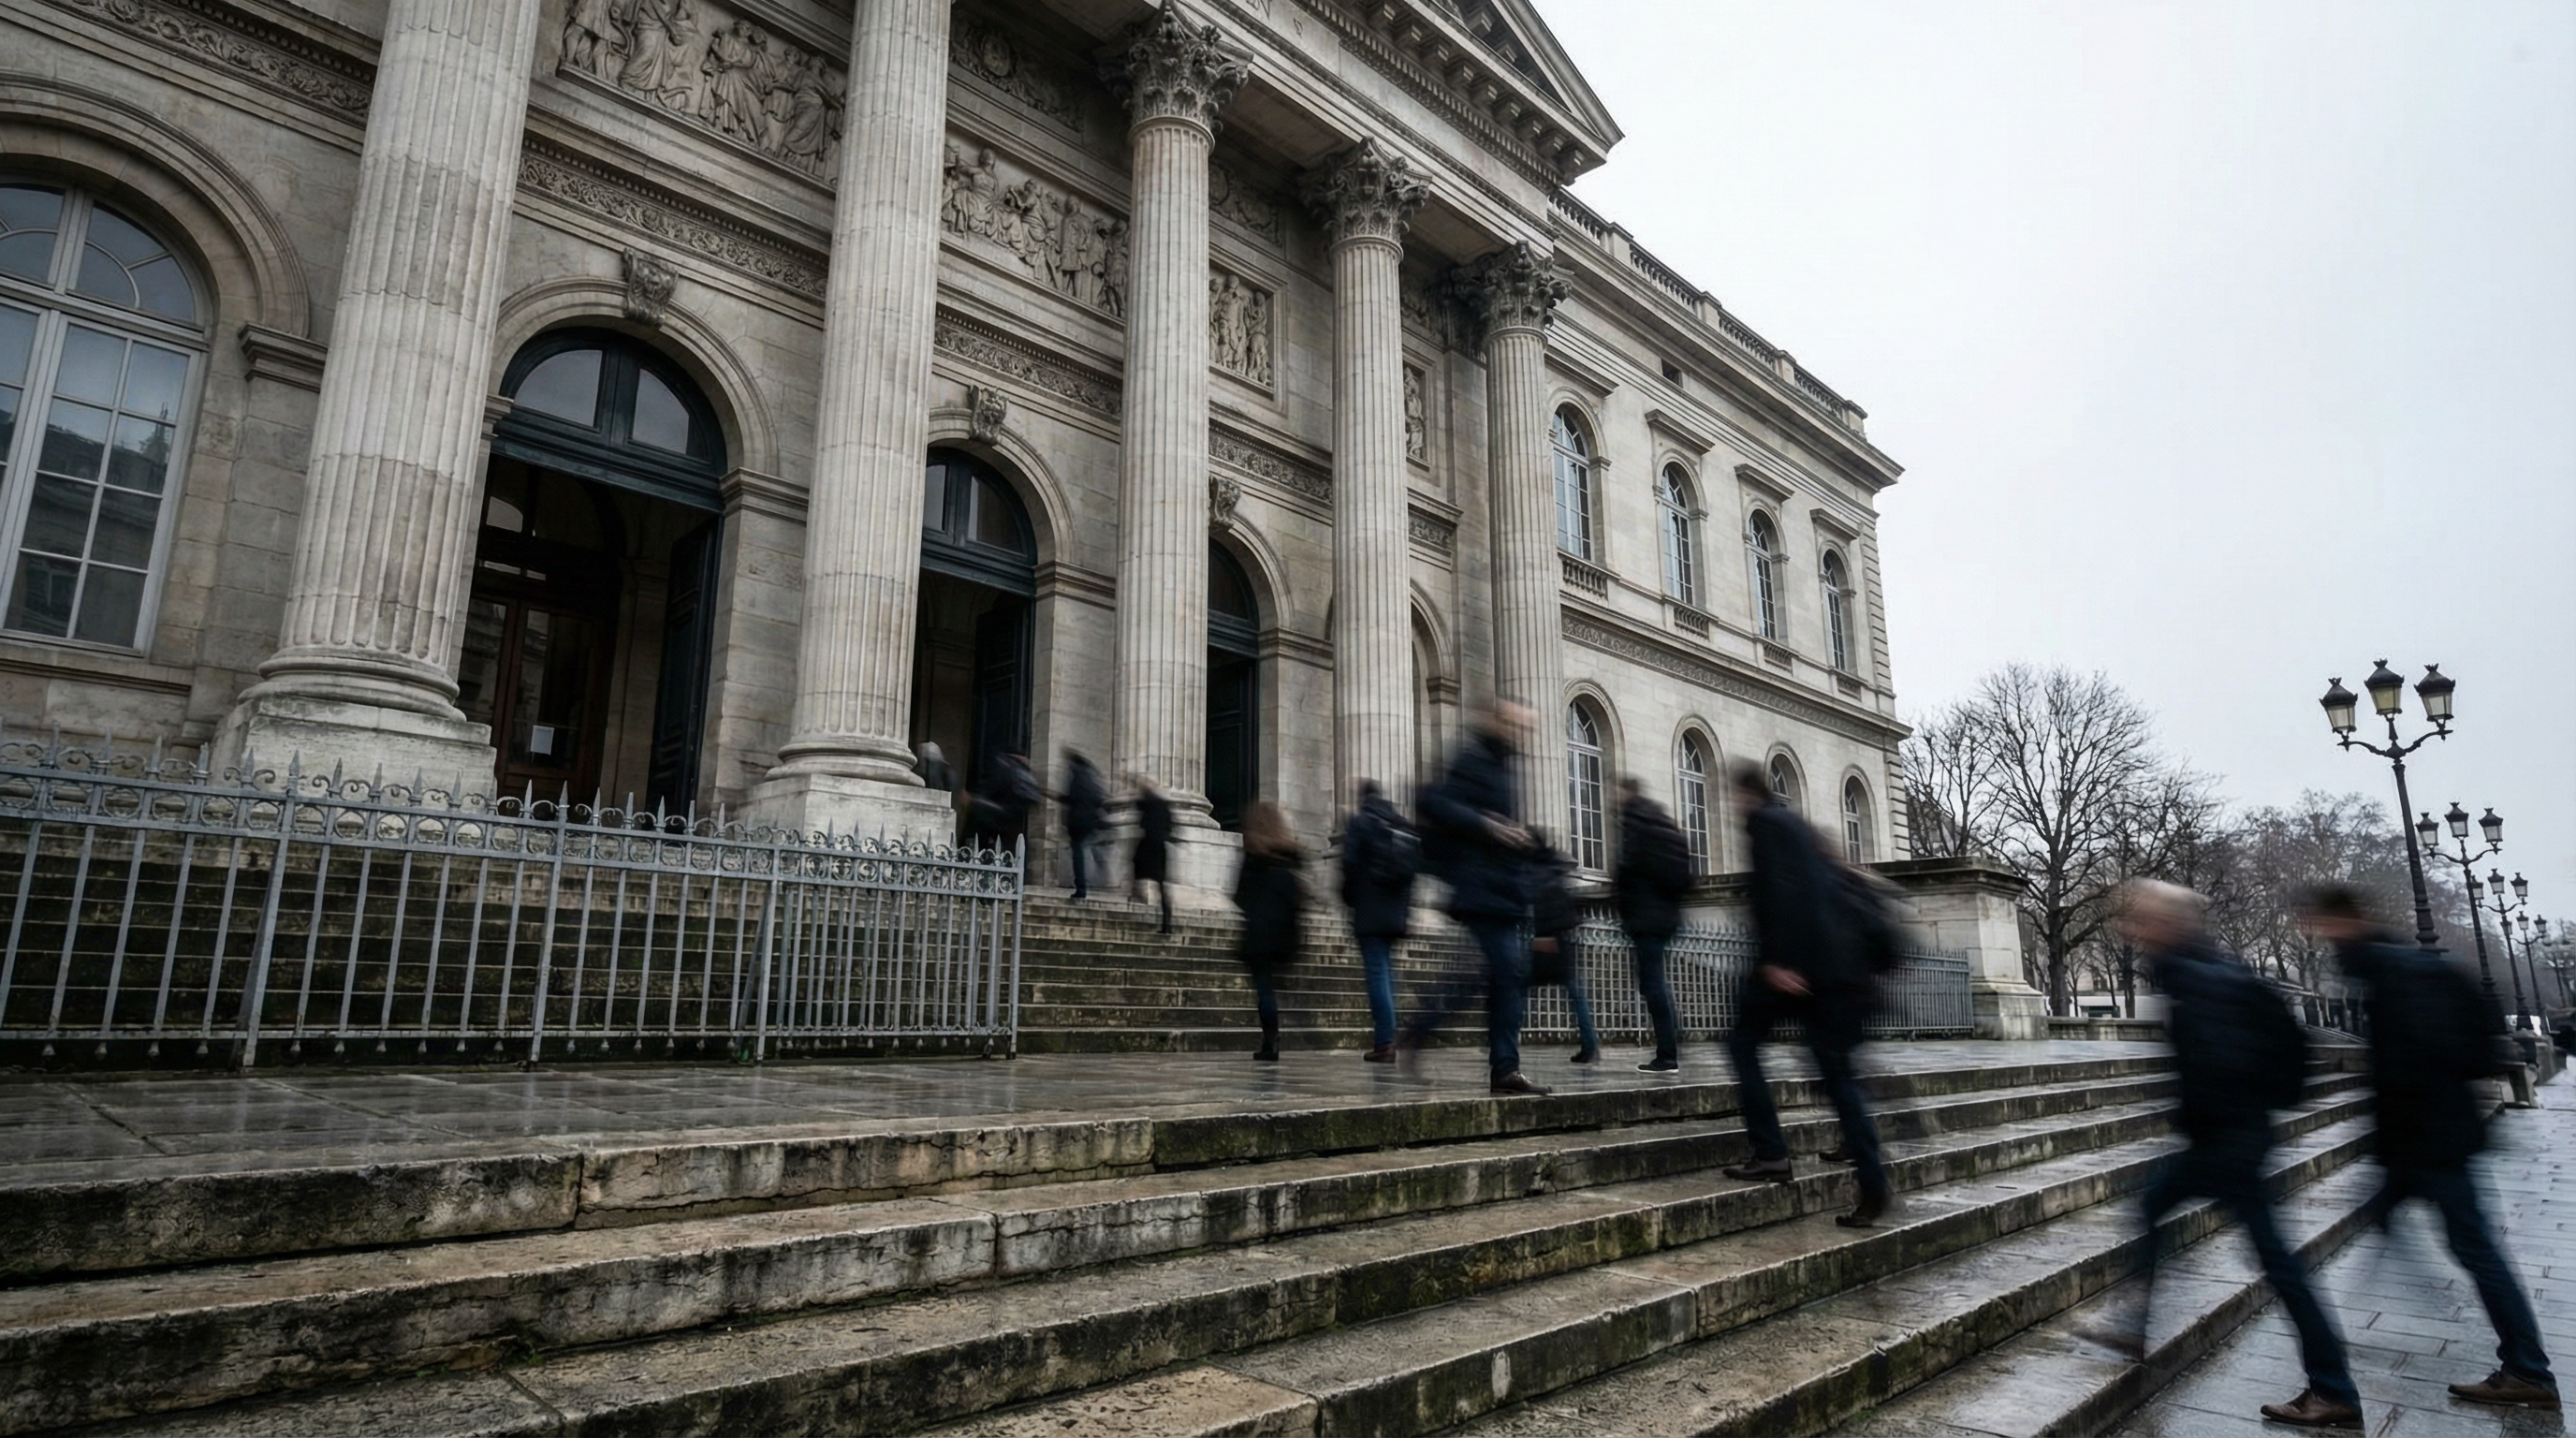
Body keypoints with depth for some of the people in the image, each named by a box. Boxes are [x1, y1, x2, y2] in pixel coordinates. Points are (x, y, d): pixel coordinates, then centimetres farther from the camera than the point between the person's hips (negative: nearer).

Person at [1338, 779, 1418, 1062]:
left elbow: (1350, 863, -11)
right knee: (1386, 972, 14)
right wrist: (1405, 909, 14)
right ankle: (1386, 1037, 15)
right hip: (1395, 913, 6)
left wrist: (1348, 898, 5)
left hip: (1369, 913, -6)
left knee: (1377, 972, -6)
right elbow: (1413, 870, 10)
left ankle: (1384, 1041, -9)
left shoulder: (1360, 821, -5)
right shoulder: (1401, 824, 11)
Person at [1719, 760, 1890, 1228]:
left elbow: (1773, 890, -15)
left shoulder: (1763, 822, -3)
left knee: (1743, 1043, 8)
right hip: (1834, 960, 8)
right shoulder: (1797, 824, 22)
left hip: (1790, 960, -8)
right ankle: (1872, 1185, 0)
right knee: (1837, 1071, 7)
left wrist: (1772, 959, -19)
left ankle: (1771, 1154, 2)